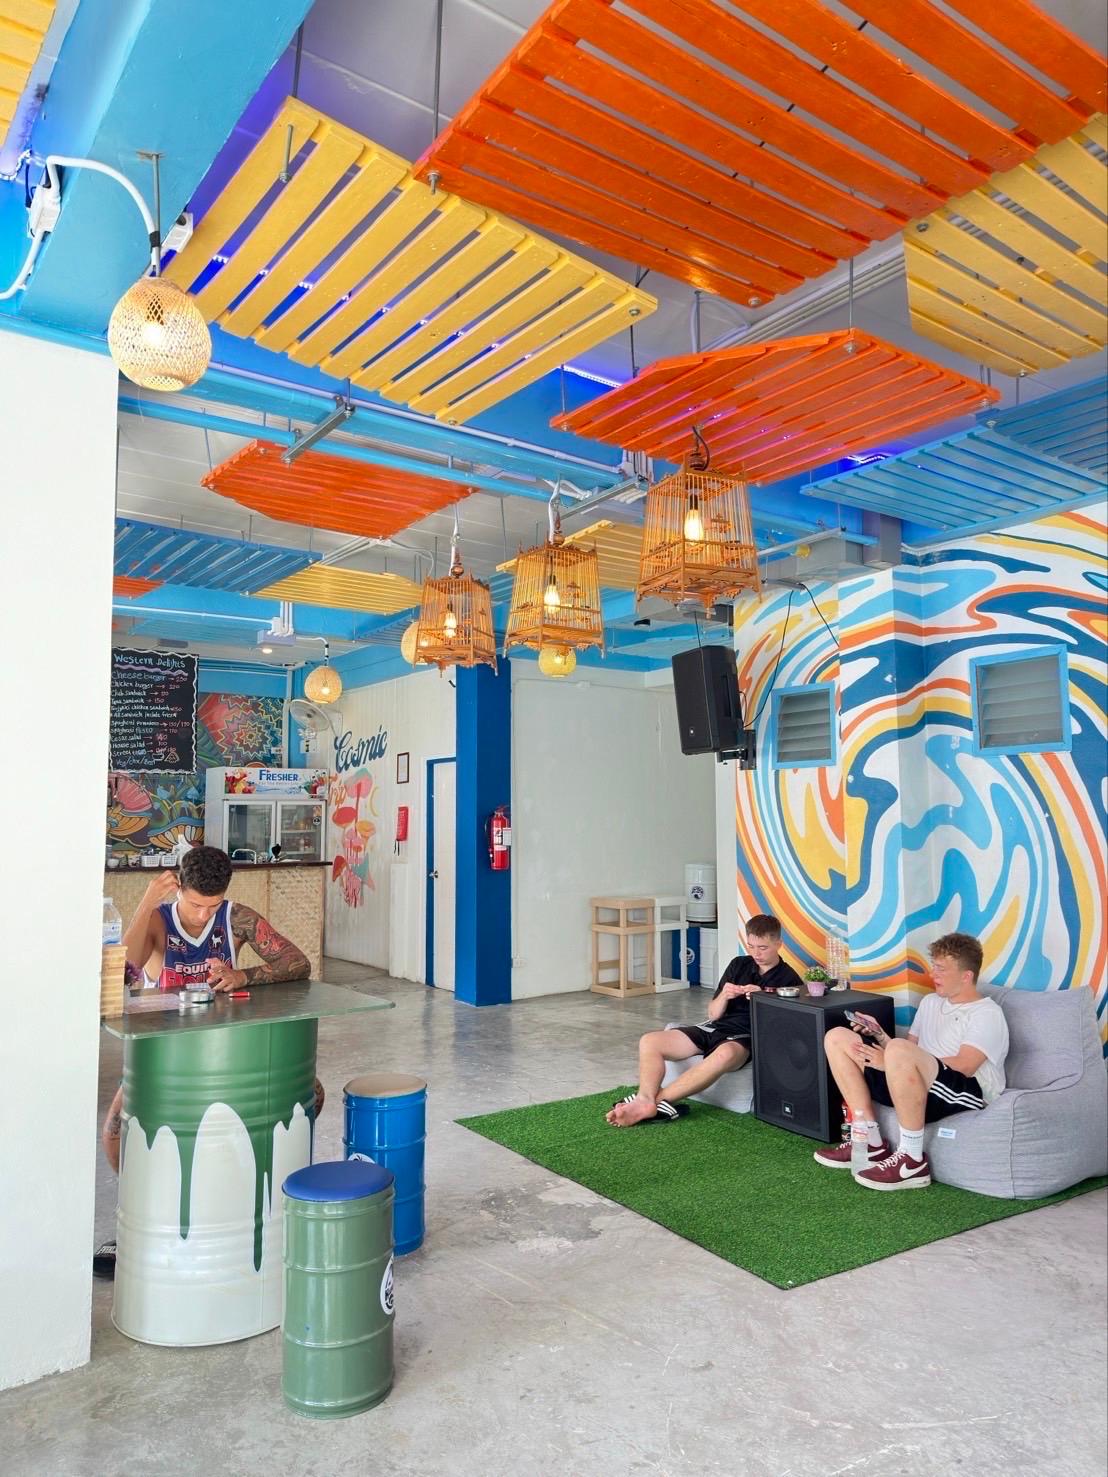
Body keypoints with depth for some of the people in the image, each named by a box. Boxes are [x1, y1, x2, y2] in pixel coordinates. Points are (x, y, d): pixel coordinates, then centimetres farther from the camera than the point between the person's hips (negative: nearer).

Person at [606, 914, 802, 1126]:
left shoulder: (789, 978, 4)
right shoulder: (739, 965, 17)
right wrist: (723, 996, -5)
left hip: (746, 1037, -6)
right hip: (715, 1028, 6)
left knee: (725, 1054, -42)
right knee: (649, 1041, -13)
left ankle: (658, 1100, -37)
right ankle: (646, 1101, -35)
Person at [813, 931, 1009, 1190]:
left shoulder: (987, 1013, -1)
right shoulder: (930, 1002, 25)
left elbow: (963, 1066, -18)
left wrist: (892, 1061, -20)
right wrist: (879, 1036, 1)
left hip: (965, 1093, -8)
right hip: (917, 1085, 8)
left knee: (899, 1051, -38)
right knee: (837, 1037, -1)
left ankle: (912, 1161, -25)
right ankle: (871, 1143, -4)